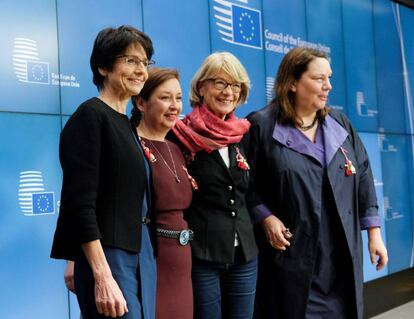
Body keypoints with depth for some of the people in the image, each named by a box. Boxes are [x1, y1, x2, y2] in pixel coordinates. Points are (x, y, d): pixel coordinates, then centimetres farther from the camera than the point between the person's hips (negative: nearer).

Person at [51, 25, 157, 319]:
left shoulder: (127, 125, 15)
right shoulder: (91, 116, -9)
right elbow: (81, 204, -17)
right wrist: (103, 277, -22)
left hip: (142, 257, 8)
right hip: (108, 259, -8)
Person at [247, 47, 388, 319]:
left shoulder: (339, 124, 10)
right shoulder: (262, 125, -5)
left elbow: (362, 178, 11)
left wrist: (374, 232, 8)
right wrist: (266, 218, -16)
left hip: (342, 254, 5)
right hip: (291, 255, -4)